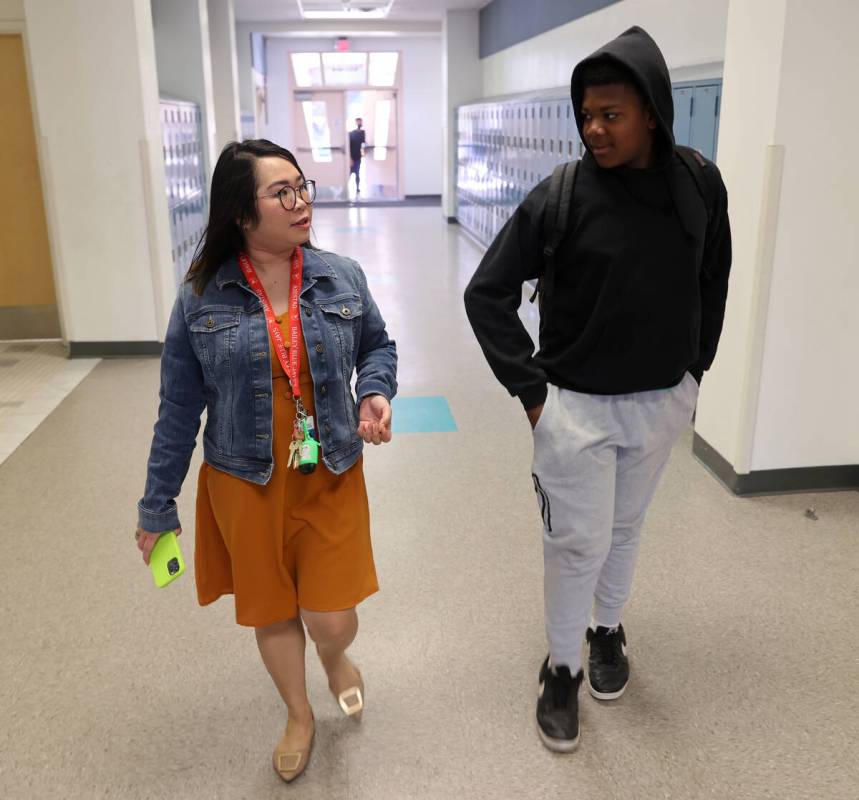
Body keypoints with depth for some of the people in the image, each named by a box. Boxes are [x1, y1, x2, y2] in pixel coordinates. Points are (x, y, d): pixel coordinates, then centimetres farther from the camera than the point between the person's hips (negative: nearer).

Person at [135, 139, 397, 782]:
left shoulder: (342, 277, -6)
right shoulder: (202, 298, -10)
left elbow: (377, 345, 11)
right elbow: (180, 409, -3)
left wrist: (377, 392, -11)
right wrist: (158, 506, 2)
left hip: (332, 481, 1)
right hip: (247, 487, 0)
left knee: (332, 617, 3)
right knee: (273, 612, 16)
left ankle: (336, 658, 43)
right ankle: (300, 716, 44)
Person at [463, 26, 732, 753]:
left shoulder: (701, 185, -5)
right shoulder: (560, 197, -15)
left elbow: (713, 280, 11)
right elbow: (488, 293, -10)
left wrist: (695, 368, 9)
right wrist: (529, 388, -12)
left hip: (661, 404, 4)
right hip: (577, 406, -3)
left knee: (625, 528, 20)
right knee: (578, 543, 4)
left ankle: (607, 631, 45)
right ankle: (563, 670, 26)